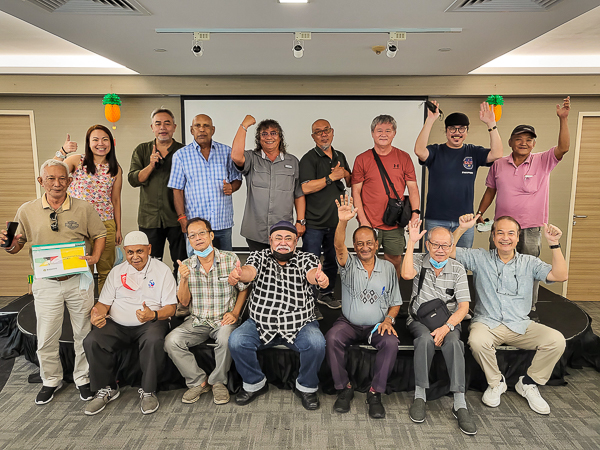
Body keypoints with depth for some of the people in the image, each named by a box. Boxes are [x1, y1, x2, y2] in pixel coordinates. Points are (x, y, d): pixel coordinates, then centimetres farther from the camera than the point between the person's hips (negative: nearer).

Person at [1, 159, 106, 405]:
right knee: (46, 337, 9)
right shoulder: (27, 211, 1)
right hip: (46, 282, 1)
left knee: (83, 333, 10)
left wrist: (95, 257, -10)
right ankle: (51, 380, 33)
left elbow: (99, 234, 7)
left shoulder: (84, 208, -2)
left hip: (79, 280, 0)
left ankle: (82, 379, 30)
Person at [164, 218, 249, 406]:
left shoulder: (230, 259, -4)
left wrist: (235, 313, -9)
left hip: (223, 320, -3)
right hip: (197, 321, 3)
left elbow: (243, 289, 4)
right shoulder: (186, 266, 4)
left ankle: (218, 382, -6)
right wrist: (183, 280, -13)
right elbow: (184, 302, 4)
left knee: (226, 339, -34)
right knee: (171, 341, -20)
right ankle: (198, 382, -1)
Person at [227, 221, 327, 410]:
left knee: (316, 343, -28)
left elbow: (312, 274, -22)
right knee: (236, 341, -22)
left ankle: (306, 387, 2)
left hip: (300, 325, -1)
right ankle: (255, 383, 7)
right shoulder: (260, 257, 3)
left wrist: (320, 278, -49)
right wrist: (237, 275, -45)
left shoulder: (306, 259, 1)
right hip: (260, 324, 1)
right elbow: (249, 272, -19)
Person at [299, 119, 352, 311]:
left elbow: (351, 183, 19)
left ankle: (326, 294, 34)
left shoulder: (340, 156, 13)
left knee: (332, 260, 17)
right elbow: (305, 188, -20)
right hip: (314, 223, -7)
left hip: (336, 221, 7)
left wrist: (345, 174, -3)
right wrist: (331, 177, -17)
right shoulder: (309, 158, -9)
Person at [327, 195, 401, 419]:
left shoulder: (388, 268, 7)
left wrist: (388, 319, -9)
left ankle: (375, 392, -13)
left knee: (391, 342, -29)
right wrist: (343, 222, -41)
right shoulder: (349, 264, 0)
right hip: (348, 323, -1)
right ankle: (344, 388, -10)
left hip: (377, 326, 1)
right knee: (332, 338, -29)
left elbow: (396, 302, 12)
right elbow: (339, 247, -23)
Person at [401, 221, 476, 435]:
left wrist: (446, 327, -21)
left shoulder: (457, 269, 3)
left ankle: (460, 404, -26)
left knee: (453, 342, -31)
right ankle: (420, 396, -20)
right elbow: (407, 274, -24)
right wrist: (411, 242, -21)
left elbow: (463, 306, -4)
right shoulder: (419, 260, 2)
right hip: (419, 319, -1)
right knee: (426, 339, -33)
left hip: (449, 321, 1)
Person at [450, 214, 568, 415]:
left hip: (521, 325, 2)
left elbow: (560, 275, -4)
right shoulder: (479, 258, 4)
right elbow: (448, 251, -4)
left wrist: (554, 244, -13)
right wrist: (462, 228, -17)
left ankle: (528, 383, 4)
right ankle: (496, 383, -1)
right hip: (487, 323, -2)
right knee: (477, 341, -35)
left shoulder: (529, 263, 9)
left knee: (556, 340, -22)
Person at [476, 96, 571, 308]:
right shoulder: (499, 164, 4)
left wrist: (563, 119, -26)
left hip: (530, 230, -2)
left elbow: (563, 148, -18)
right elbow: (490, 190, 13)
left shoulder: (543, 162, -2)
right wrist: (479, 213, 11)